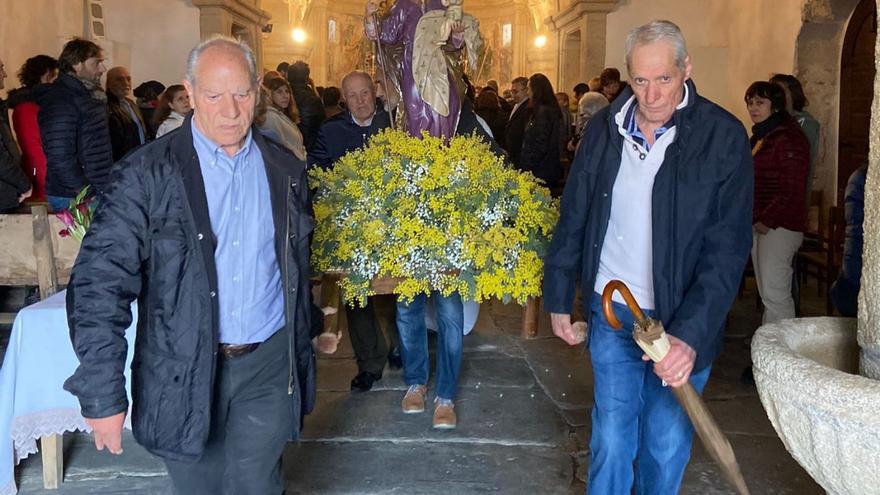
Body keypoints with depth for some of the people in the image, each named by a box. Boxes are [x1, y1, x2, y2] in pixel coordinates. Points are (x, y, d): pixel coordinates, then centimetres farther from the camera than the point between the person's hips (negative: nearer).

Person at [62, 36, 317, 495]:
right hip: (184, 372, -2)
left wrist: (301, 352, 15)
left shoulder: (286, 169, 3)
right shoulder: (147, 172, -9)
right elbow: (99, 282, -13)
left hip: (267, 367, 2)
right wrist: (102, 395, -16)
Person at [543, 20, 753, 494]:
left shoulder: (724, 137, -11)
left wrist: (691, 334, -23)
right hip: (610, 312, 2)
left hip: (682, 321, -2)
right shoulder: (604, 128, -1)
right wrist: (559, 298, 10)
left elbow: (727, 250, -14)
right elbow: (573, 219, 7)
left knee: (667, 445, 11)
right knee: (611, 436, 9)